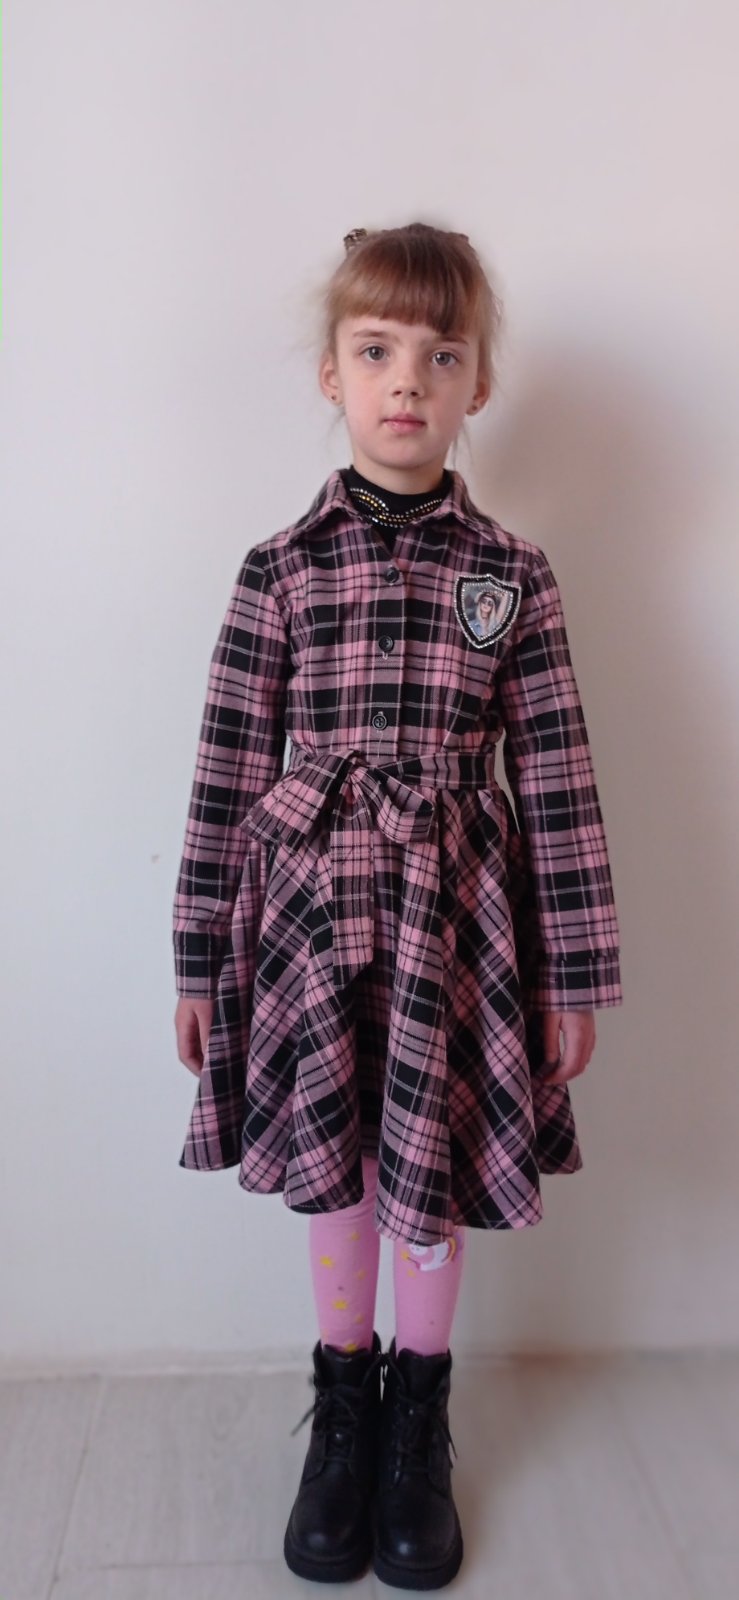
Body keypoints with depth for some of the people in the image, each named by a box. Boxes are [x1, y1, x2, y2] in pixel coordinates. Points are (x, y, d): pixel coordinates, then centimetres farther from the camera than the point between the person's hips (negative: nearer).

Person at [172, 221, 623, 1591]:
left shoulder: (513, 576, -1)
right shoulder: (280, 568, -1)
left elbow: (557, 783, -2)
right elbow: (227, 774, -1)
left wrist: (577, 974, -1)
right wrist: (201, 960, 1)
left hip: (457, 923, 0)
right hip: (313, 912, 0)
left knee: (435, 1171, 12)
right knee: (335, 1170, 13)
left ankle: (419, 1420, 37)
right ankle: (341, 1406, 38)